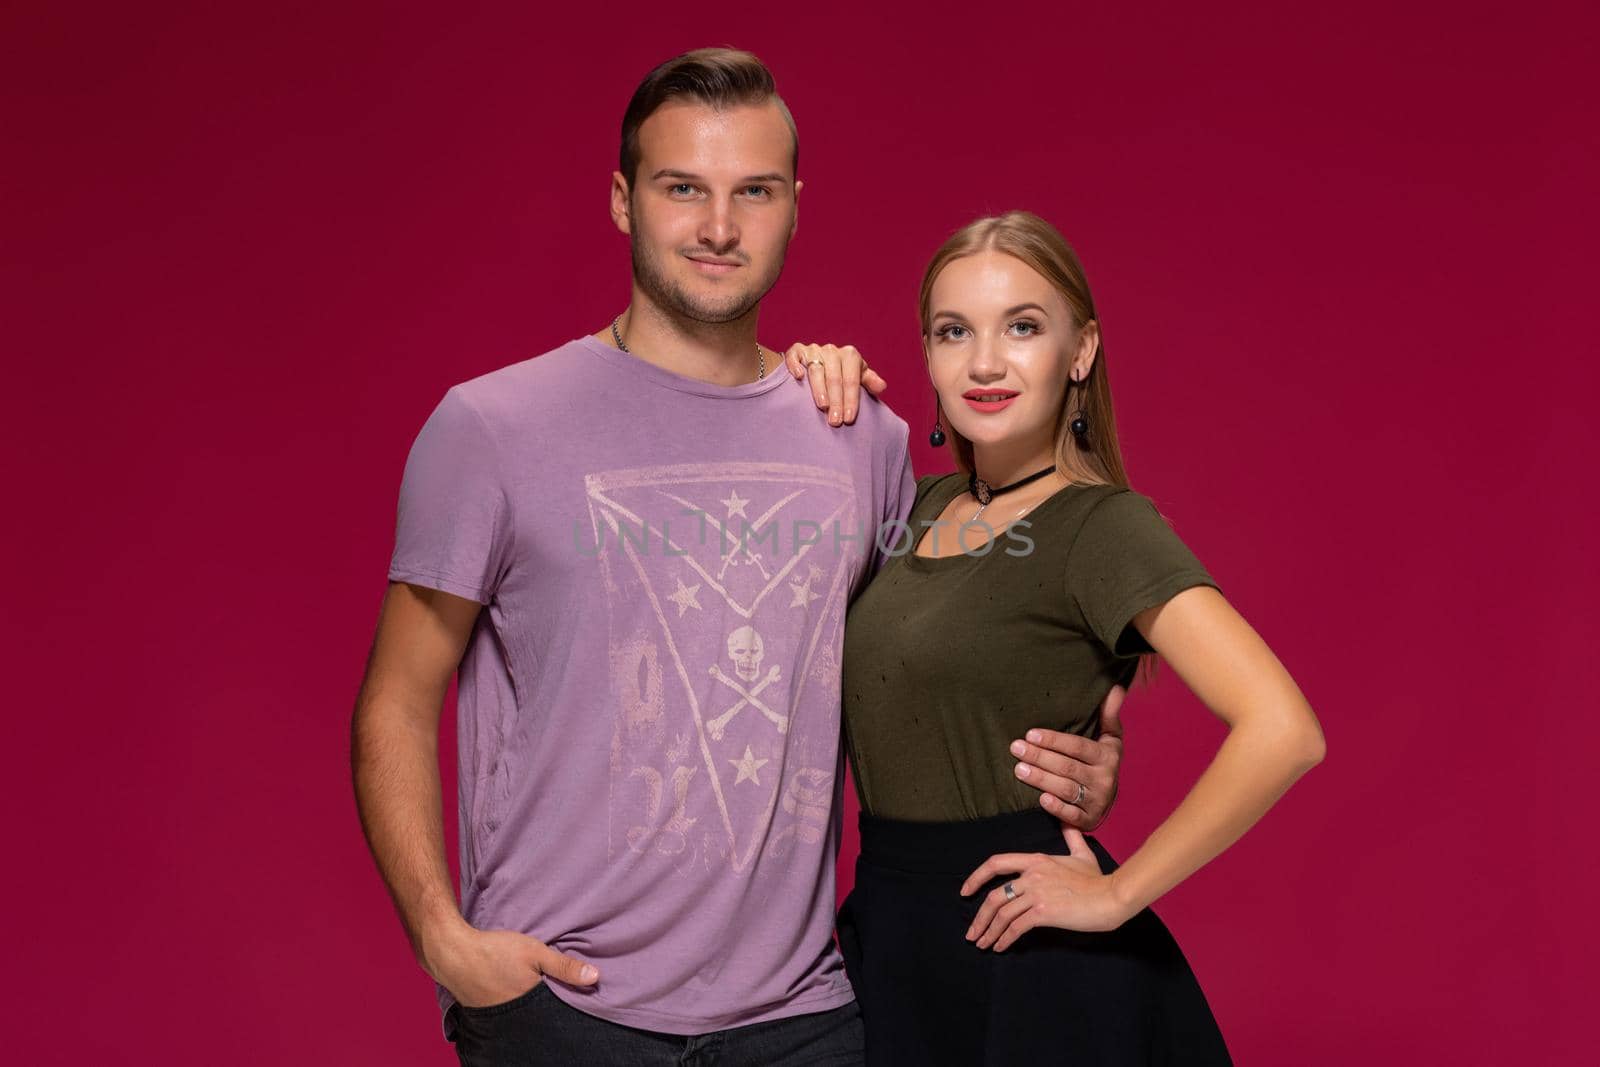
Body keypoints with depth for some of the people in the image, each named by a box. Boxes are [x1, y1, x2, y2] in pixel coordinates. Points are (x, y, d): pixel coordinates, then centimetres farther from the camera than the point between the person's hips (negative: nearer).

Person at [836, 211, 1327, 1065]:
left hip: (1030, 965, -7)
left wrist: (1116, 895, -19)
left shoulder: (1101, 525, -15)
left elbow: (1281, 731, -27)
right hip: (893, 945, 7)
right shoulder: (926, 505, 5)